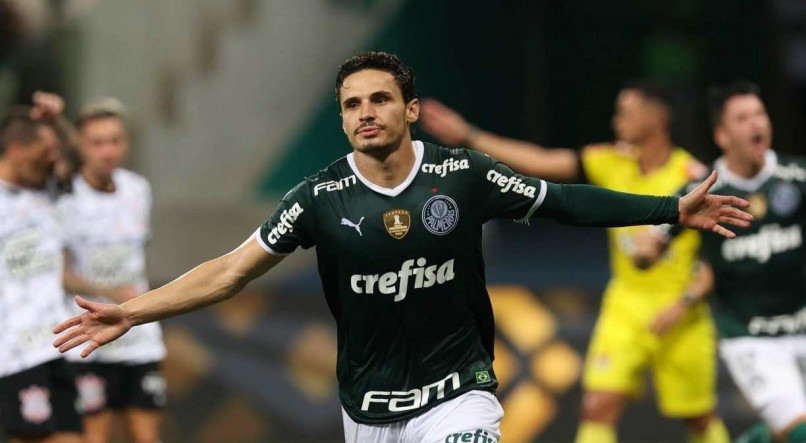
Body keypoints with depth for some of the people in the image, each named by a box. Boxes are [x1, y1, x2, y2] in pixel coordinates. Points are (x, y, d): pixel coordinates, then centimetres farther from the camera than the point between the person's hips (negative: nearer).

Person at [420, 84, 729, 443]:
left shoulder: (693, 177, -13)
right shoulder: (611, 163, 0)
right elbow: (539, 162, 1)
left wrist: (684, 305, -20)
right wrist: (469, 138, -2)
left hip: (679, 313, -4)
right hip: (626, 305, 4)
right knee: (598, 408, -9)